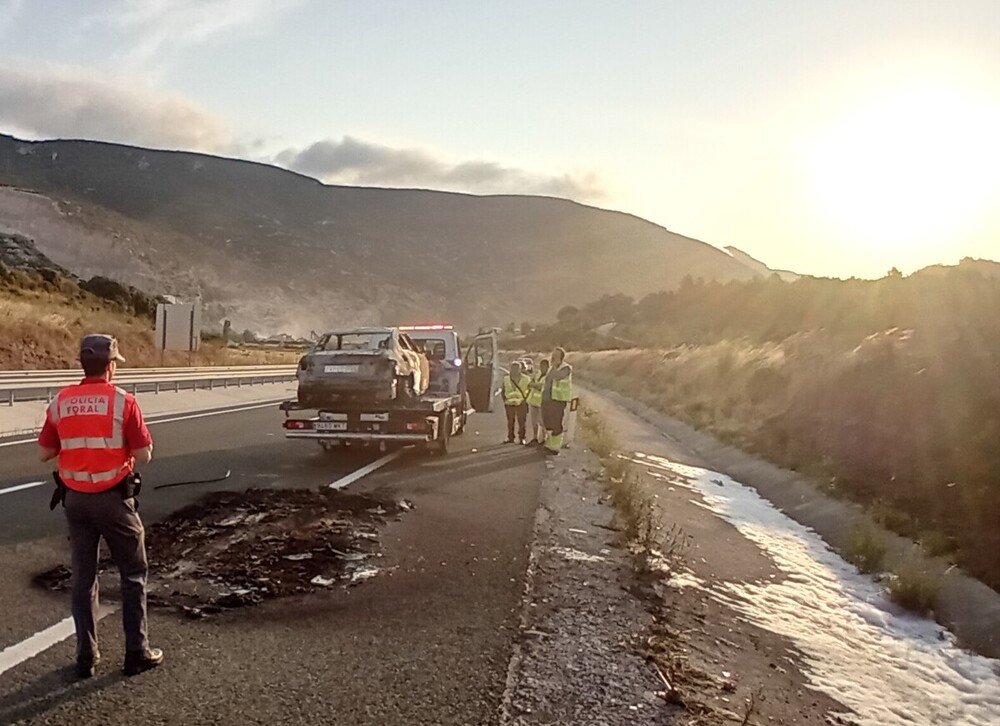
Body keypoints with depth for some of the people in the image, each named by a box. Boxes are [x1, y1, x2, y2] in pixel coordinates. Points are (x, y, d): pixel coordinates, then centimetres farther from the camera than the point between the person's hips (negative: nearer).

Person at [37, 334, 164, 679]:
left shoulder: (60, 402, -1)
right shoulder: (123, 401, -13)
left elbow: (44, 452, 6)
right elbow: (144, 455, -12)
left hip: (75, 498, 4)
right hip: (113, 498, -4)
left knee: (83, 575, 14)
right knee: (133, 574, 9)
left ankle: (86, 655, 18)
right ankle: (137, 653, 12)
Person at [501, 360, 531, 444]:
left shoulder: (525, 379, -2)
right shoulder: (506, 378, 5)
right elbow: (503, 391, 14)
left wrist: (526, 399, -2)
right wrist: (505, 400, 4)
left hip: (521, 404, -2)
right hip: (509, 404, 2)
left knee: (522, 422, -3)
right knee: (510, 422, 5)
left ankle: (522, 438, 5)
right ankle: (511, 438, 14)